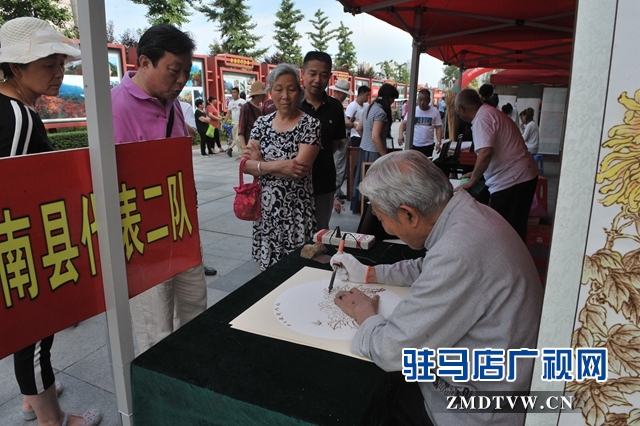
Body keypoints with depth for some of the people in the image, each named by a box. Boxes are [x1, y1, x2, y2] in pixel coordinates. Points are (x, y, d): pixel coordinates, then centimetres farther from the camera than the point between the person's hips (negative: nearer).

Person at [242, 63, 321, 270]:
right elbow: (246, 164, -3)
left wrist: (260, 163, -10)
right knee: (267, 267, 14)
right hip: (266, 207, 4)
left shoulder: (310, 124, -8)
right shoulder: (262, 122, 5)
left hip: (296, 209, -4)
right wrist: (278, 166, -20)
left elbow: (300, 169, -19)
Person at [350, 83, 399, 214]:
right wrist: (386, 156, -17)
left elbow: (358, 128, 15)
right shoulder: (381, 112, -18)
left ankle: (359, 207, 27)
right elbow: (375, 137, -23)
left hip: (364, 149, 9)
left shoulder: (370, 107, 9)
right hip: (373, 152, -9)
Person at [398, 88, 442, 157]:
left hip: (428, 145, 0)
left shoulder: (435, 112, -1)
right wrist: (400, 134, -24)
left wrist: (438, 142, -8)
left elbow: (438, 128, 3)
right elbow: (404, 123, -5)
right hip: (414, 145, 0)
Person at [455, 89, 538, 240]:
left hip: (511, 180, -10)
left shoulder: (482, 118, -16)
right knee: (513, 232, 18)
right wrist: (476, 174, 28)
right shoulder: (490, 113, 17)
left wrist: (472, 181, -17)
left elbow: (485, 153, -29)